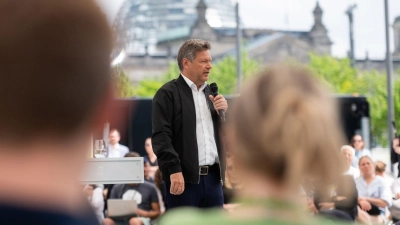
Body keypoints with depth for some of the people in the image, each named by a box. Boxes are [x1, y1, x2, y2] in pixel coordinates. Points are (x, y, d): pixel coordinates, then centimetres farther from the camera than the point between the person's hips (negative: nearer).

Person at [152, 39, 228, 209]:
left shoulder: (210, 92, 19)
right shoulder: (168, 93, -3)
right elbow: (161, 136, -12)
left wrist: (224, 111, 3)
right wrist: (174, 169, -21)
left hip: (212, 176, 7)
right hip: (184, 177, -7)